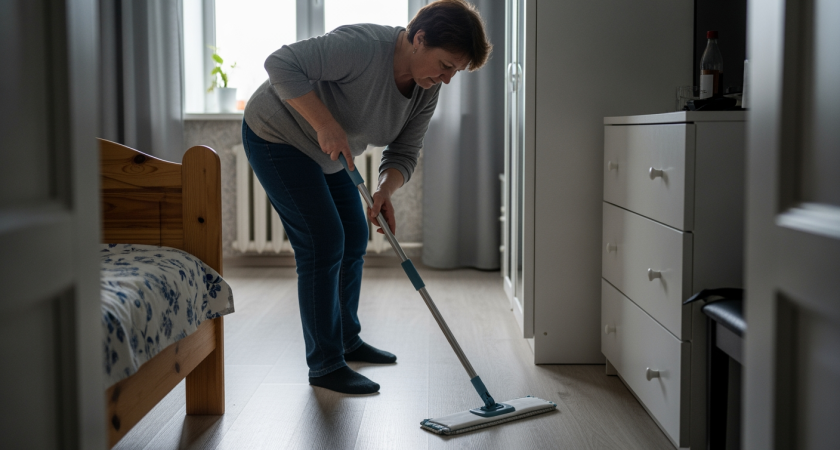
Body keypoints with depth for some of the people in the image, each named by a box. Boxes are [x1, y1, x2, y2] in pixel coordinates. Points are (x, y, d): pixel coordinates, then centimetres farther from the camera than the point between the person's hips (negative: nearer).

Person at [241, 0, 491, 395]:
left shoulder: (427, 89, -8)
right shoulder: (363, 47, -33)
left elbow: (404, 154, -5)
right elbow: (281, 64, -35)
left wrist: (385, 191, -25)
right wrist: (326, 124, -39)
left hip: (325, 151, 9)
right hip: (276, 136, -8)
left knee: (354, 240, 12)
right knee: (323, 244, -12)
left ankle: (347, 340, 31)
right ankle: (324, 365, -1)